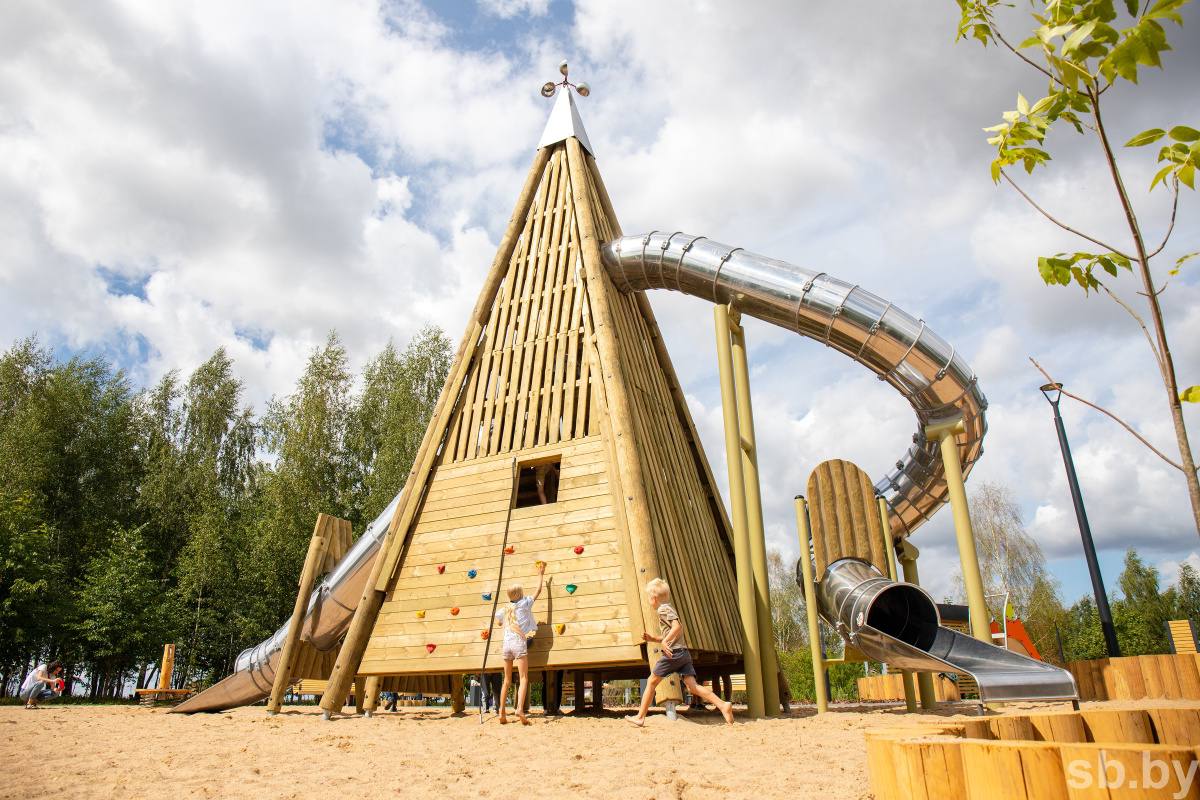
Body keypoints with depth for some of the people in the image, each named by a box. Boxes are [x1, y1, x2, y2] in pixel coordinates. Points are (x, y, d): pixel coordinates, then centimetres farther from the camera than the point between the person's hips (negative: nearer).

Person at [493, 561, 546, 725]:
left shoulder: (504, 609, 15)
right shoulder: (524, 604, 3)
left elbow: (498, 621, 34)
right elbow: (538, 590, 13)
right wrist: (541, 574, 24)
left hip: (506, 644, 5)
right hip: (519, 644, -5)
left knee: (507, 681, 14)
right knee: (524, 679, -6)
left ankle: (502, 712, 10)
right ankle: (520, 710, -23)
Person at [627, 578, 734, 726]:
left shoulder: (663, 609, -5)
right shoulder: (669, 609, 24)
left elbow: (677, 626, -20)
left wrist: (665, 641, -21)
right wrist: (653, 638, 24)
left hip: (673, 653, -9)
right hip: (684, 653, 9)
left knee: (651, 682, 5)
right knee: (693, 686, -2)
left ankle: (640, 717, 11)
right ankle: (723, 705, -18)